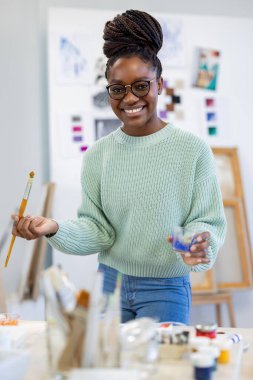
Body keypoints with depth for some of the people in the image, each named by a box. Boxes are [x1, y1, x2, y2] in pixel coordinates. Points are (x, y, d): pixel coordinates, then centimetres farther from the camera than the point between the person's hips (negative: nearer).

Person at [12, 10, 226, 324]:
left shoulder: (192, 150, -10)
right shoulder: (98, 155, -1)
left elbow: (207, 220, -7)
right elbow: (98, 230, -3)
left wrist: (201, 244, -29)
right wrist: (56, 229, -20)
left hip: (166, 289, -2)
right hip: (109, 282, 3)